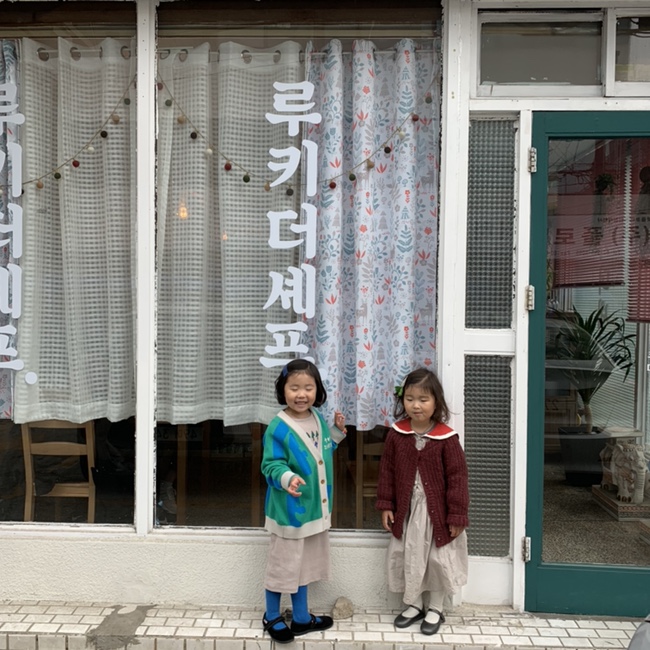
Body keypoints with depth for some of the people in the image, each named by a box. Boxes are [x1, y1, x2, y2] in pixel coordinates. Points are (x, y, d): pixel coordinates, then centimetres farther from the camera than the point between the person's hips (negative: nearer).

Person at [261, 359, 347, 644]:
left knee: (305, 564, 21)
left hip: (315, 507, 7)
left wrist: (337, 431, 5)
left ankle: (301, 617, 37)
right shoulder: (278, 428, -21)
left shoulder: (317, 419, 2)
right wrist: (287, 478, -38)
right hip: (289, 509, -7)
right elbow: (271, 465, -20)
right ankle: (272, 617, 30)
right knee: (283, 564, 7)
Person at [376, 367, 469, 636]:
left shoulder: (446, 438, -15)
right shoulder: (396, 434, -6)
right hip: (406, 510, 3)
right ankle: (413, 605, 35)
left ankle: (435, 609, 30)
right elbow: (387, 471, 2)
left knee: (438, 560, 10)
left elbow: (457, 478, -12)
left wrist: (457, 515, -11)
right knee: (408, 558, 15)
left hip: (436, 511, -3)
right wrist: (386, 505, 0)